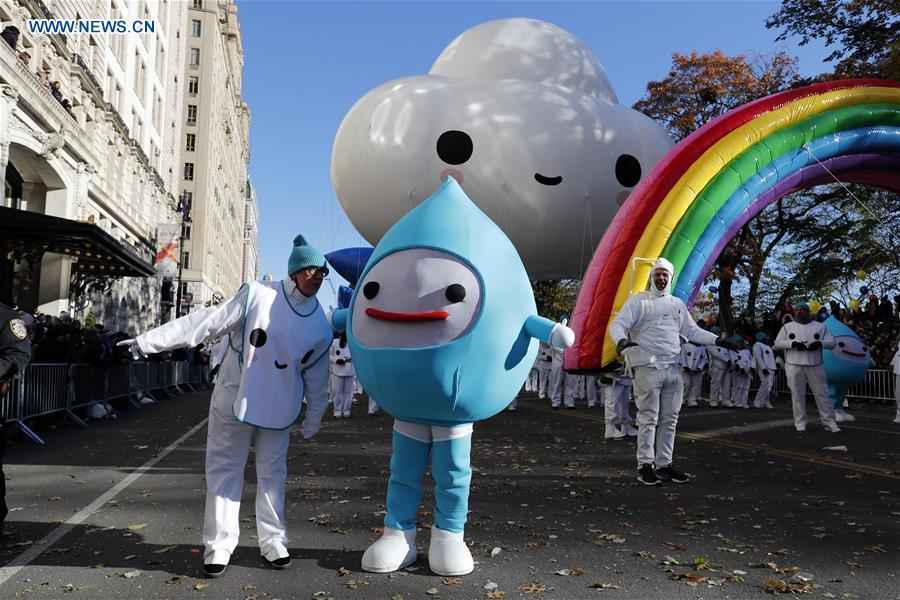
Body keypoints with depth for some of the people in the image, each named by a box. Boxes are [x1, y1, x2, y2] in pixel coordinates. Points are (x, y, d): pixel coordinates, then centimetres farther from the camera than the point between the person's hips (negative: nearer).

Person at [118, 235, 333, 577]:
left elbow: (316, 379, 7)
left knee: (272, 474, 11)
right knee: (224, 472, 4)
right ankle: (219, 546, 17)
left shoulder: (320, 326, -2)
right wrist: (147, 342, -17)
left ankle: (273, 542, 23)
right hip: (234, 401, -2)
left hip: (277, 410, 2)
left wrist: (313, 421, 12)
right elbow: (205, 323, -15)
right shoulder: (257, 296, -13)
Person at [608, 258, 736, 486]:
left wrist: (717, 340, 8)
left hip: (673, 369, 6)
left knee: (669, 420, 8)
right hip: (648, 368, -6)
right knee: (648, 419, -4)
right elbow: (617, 324, -10)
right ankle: (645, 465, 3)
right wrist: (621, 340, -31)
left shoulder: (677, 304, 18)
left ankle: (664, 465, 16)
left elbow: (692, 331, 22)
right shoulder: (639, 301, 0)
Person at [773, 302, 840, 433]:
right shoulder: (787, 327, 10)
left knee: (822, 393, 1)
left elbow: (832, 342, 8)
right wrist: (793, 343, -15)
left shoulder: (819, 326, 13)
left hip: (815, 365, 1)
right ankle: (800, 424, 7)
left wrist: (820, 343, -12)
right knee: (797, 395, 1)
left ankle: (829, 422, 9)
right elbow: (777, 343, 1)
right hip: (794, 365, 0)